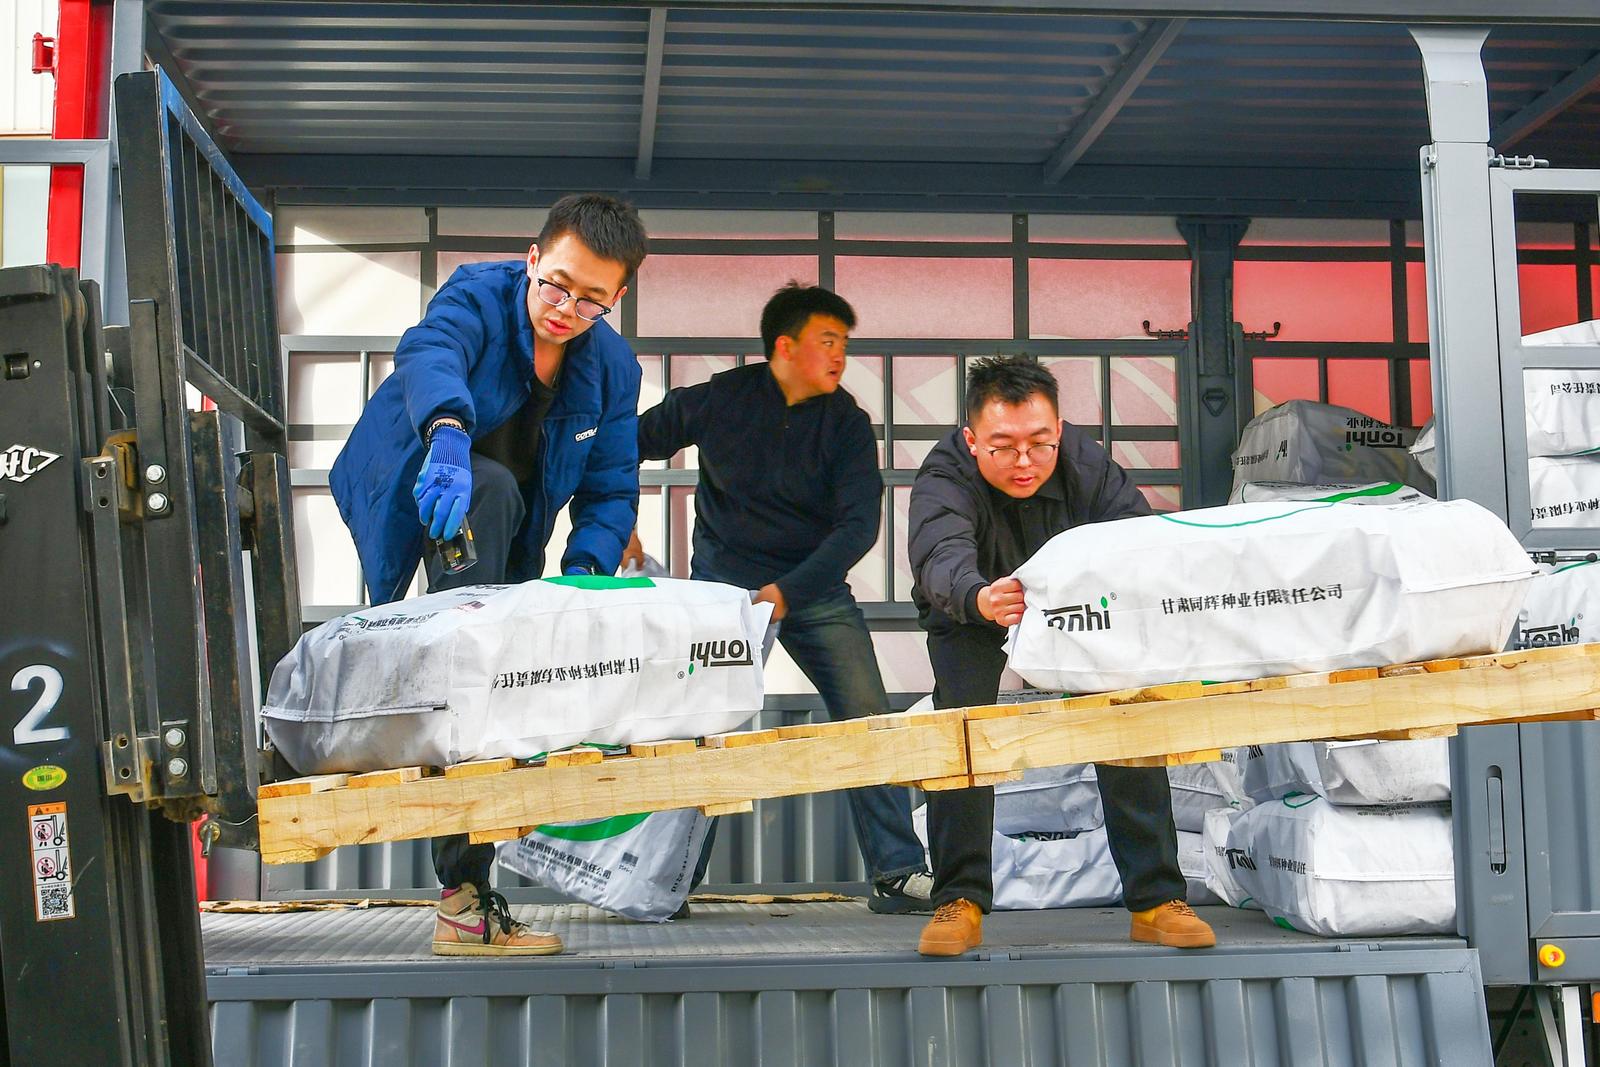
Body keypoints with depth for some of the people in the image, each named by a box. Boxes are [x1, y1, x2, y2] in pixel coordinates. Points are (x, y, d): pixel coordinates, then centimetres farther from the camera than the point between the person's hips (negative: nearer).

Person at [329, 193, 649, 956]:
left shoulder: (614, 369, -6)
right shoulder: (478, 296, -20)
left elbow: (610, 492, -6)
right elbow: (429, 355, -43)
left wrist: (584, 571, -27)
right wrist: (448, 435, -66)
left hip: (503, 542, 5)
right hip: (405, 491, -4)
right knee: (491, 491, -37)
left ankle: (465, 893, 4)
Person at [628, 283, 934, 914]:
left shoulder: (847, 423, -6)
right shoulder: (719, 401, -6)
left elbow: (859, 524, -15)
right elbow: (629, 446, 8)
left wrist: (788, 591, -26)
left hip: (814, 588, 1)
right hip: (724, 581, -1)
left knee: (867, 717, -8)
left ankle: (896, 874, -2)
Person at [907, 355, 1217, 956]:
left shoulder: (1085, 463, -26)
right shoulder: (944, 479, -34)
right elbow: (942, 559, -53)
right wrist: (979, 599, -77)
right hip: (974, 617, -2)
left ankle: (1155, 899, -4)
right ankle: (960, 901, -13)